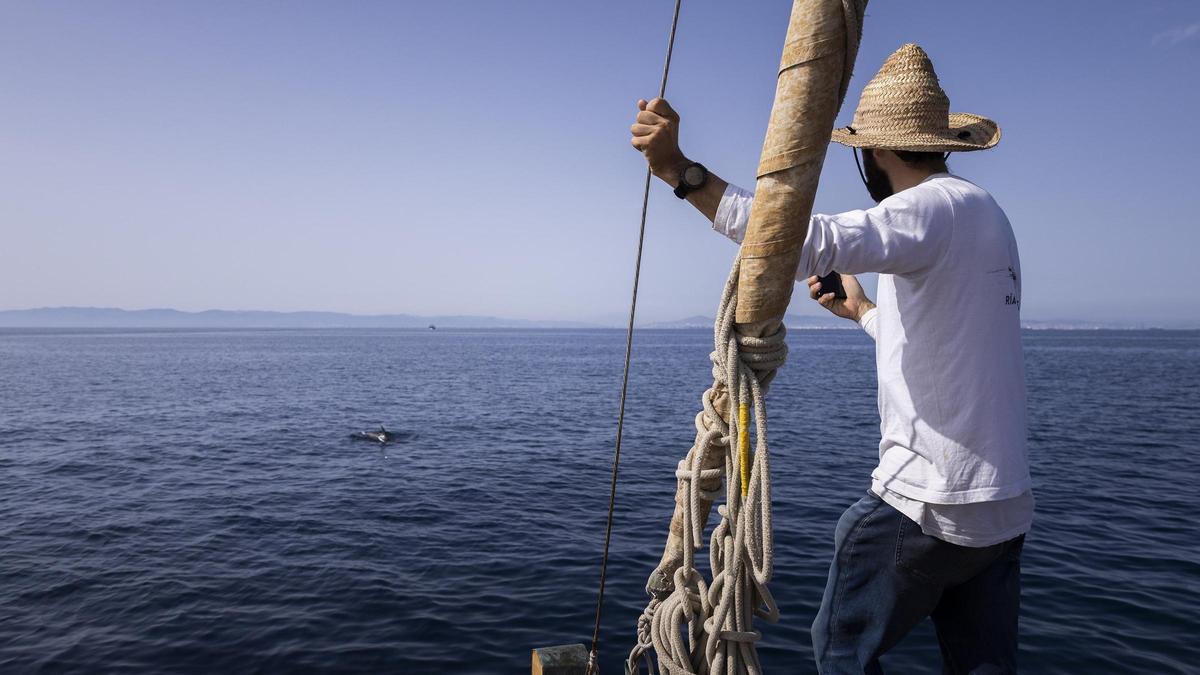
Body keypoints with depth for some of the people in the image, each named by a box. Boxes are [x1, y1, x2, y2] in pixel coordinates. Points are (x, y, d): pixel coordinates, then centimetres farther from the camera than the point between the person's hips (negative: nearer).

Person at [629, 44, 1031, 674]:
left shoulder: (934, 206, -13)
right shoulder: (986, 212, 16)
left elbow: (813, 242, -33)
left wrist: (680, 169, -35)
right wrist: (863, 309, 30)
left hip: (926, 502, -9)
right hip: (1003, 504, 9)